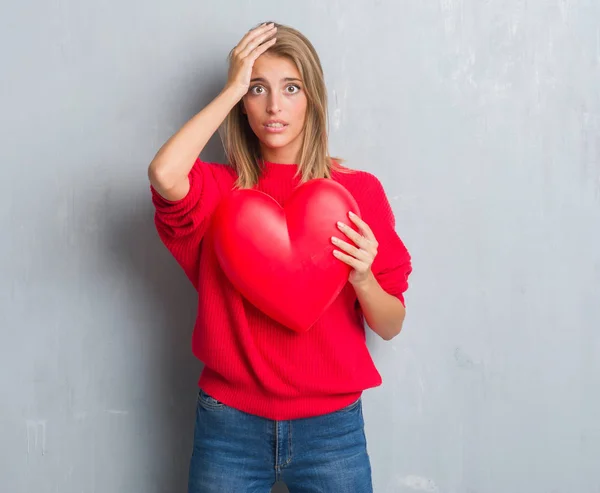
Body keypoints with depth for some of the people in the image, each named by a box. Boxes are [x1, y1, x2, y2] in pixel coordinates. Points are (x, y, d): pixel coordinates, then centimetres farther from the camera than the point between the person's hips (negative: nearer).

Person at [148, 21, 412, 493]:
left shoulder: (358, 190, -2)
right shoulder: (219, 188, -2)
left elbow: (391, 325, 0)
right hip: (229, 423, 0)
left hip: (330, 425, 0)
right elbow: (163, 173, -27)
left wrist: (362, 278, -21)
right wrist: (232, 88, -16)